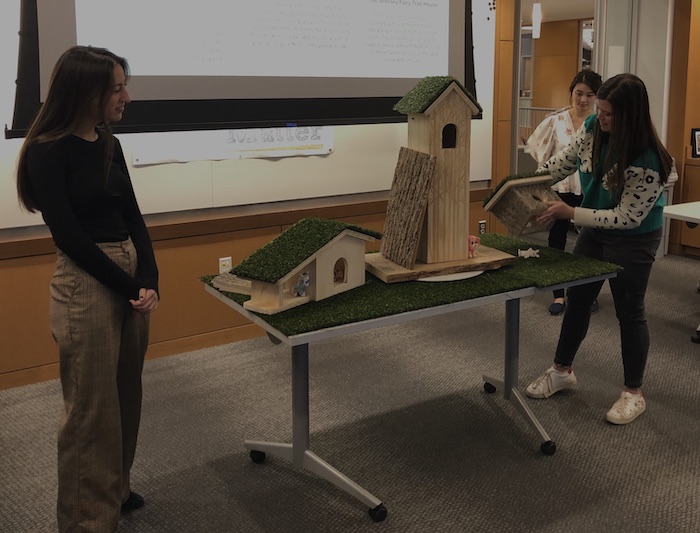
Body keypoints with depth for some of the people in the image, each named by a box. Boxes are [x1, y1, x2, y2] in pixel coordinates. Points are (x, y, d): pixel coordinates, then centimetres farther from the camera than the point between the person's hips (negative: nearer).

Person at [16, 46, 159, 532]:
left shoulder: (109, 144, 8)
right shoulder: (48, 153, -13)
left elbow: (132, 217, 6)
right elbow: (70, 236, -15)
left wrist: (149, 280, -7)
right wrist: (129, 286, -13)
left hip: (132, 273, 7)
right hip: (86, 285, -7)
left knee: (127, 395, 17)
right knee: (92, 407, 3)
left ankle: (116, 488, 37)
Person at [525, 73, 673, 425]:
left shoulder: (647, 161, -32)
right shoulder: (592, 128, -13)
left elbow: (627, 218, -27)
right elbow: (563, 162, 3)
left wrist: (570, 213, -28)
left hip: (633, 240, -6)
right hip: (594, 229, 7)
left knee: (629, 311, 5)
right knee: (577, 300, 16)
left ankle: (634, 394, 22)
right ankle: (562, 370, 34)